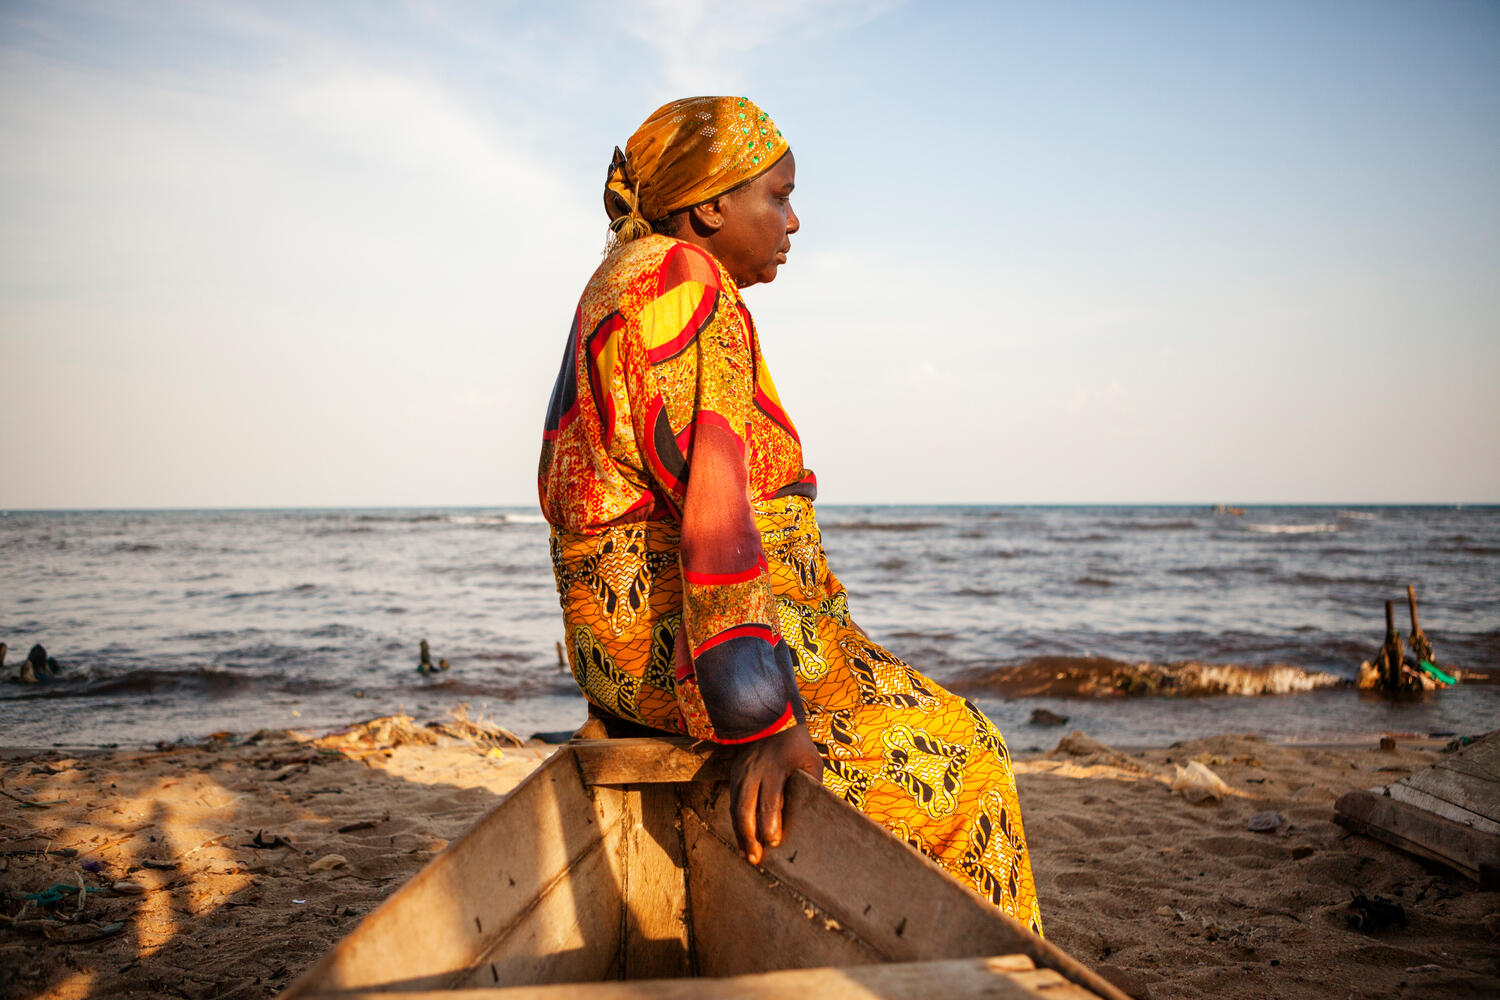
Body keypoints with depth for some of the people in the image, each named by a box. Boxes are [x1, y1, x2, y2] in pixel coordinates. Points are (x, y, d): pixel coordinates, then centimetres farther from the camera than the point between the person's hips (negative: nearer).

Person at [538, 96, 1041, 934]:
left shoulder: (625, 291, 18)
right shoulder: (685, 288, -14)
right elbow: (713, 503, -25)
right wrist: (759, 719, -29)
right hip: (691, 641, -10)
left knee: (910, 711, 21)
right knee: (952, 752, 2)